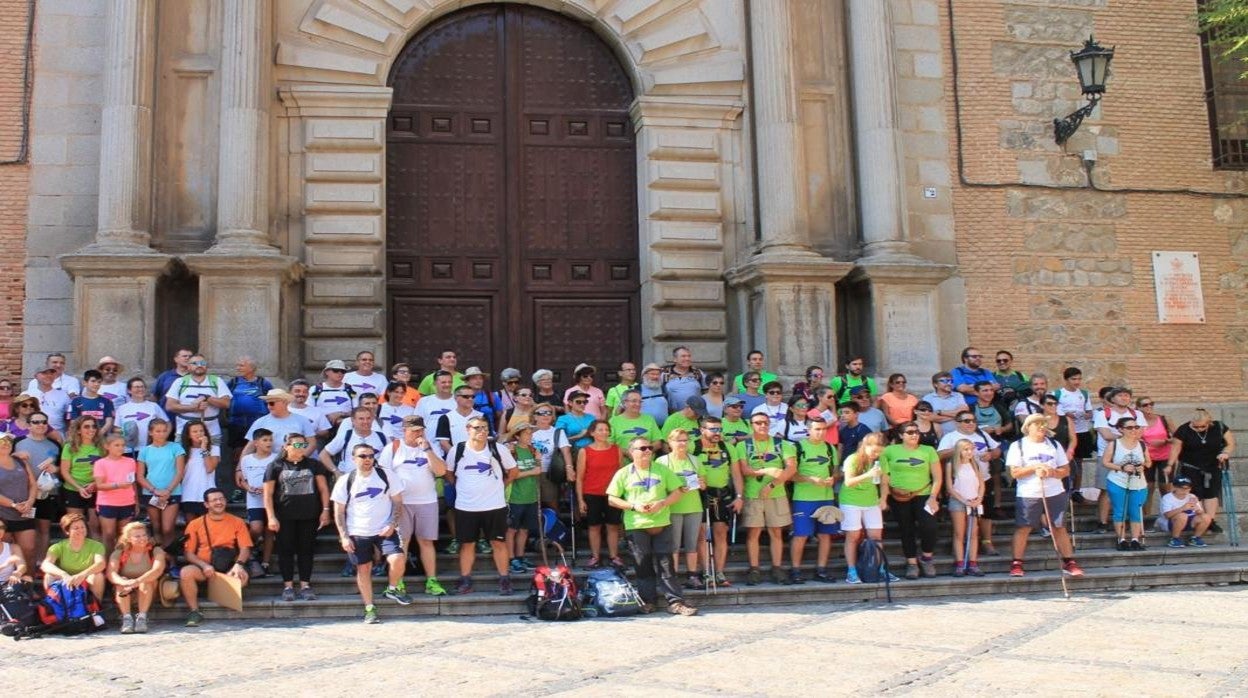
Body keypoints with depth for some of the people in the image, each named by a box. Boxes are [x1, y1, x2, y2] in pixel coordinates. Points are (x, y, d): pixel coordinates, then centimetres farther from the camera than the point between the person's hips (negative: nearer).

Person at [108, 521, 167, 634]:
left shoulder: (155, 551, -7)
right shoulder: (119, 554, -3)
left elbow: (158, 570, -26)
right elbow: (111, 573, -20)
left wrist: (137, 581, -43)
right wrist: (124, 582, -42)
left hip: (148, 592, -1)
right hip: (126, 595, 1)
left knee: (147, 580, -30)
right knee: (122, 581, -28)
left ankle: (142, 617, -33)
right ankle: (126, 618, -34)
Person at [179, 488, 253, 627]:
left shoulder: (237, 522, 10)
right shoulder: (195, 524, 9)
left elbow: (245, 548, 2)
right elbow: (189, 553, 4)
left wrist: (238, 564, -20)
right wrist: (204, 565, -15)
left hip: (228, 568, 0)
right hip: (203, 568, 1)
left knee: (242, 576, -33)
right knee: (185, 572, -31)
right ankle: (194, 612, -19)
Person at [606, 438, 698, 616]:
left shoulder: (662, 470, 10)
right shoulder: (623, 474, 5)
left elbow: (678, 491, 8)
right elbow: (612, 499, 2)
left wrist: (662, 503, -8)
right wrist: (634, 506, -11)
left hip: (661, 523, 1)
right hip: (636, 526, -1)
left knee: (665, 564, -2)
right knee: (643, 565, 3)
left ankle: (675, 602, -1)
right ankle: (647, 601, 13)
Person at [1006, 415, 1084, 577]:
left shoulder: (1054, 445, 14)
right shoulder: (1018, 446, 2)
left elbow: (1066, 470, 10)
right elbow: (1014, 472, -7)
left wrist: (1052, 472, -9)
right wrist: (1035, 467, -15)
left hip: (1055, 493, 3)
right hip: (1028, 495, -3)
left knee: (1059, 528, 4)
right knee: (1023, 528, -4)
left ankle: (1069, 563, 9)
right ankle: (1016, 564, 2)